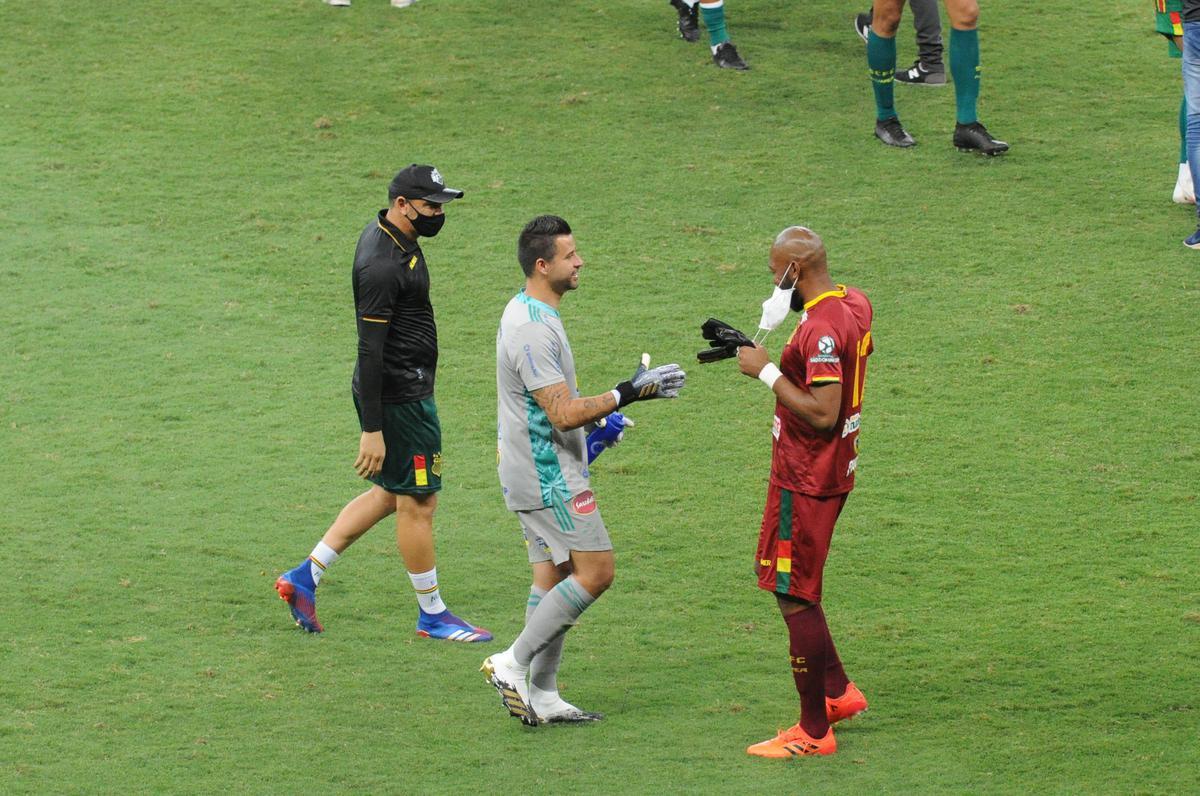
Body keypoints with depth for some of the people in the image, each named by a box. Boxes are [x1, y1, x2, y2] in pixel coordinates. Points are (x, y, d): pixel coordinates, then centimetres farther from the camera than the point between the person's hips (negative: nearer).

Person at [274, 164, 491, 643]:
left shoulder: (394, 235, 7)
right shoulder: (381, 265, -25)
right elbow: (370, 350, -25)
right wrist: (372, 430, -26)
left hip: (407, 391, 10)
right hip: (398, 399, -10)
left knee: (390, 494, 19)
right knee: (417, 503, 2)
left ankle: (305, 577, 21)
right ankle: (432, 615, 14)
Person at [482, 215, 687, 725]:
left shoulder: (527, 314, 12)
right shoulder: (533, 329, -23)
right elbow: (564, 414, -25)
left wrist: (598, 414, 18)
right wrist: (630, 393, -21)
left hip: (533, 472, 11)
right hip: (548, 477, -11)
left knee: (553, 575, 12)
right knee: (596, 572, -7)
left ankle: (542, 696, 13)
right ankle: (513, 664, -5)